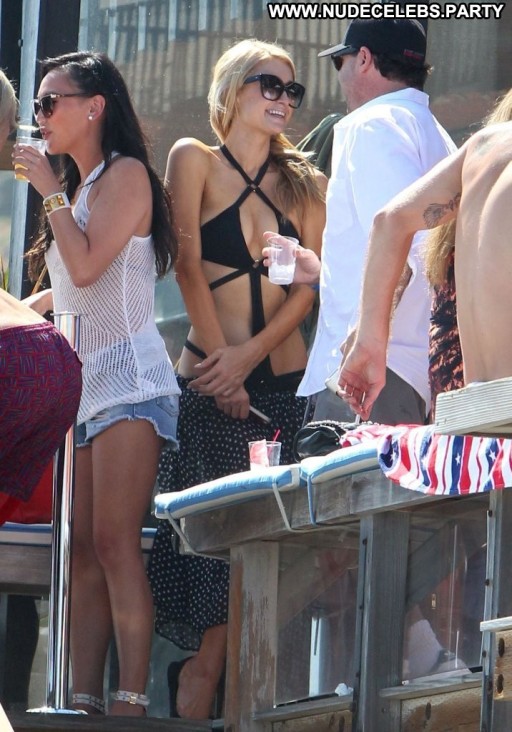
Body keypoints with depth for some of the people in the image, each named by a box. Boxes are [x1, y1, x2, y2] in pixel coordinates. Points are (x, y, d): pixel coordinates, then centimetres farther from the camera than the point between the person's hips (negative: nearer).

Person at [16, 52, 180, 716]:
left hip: (127, 380, -9)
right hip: (81, 386, 9)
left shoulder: (126, 175, -4)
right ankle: (83, 703, -5)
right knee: (81, 551, 0)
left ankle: (131, 702, -20)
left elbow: (86, 265, -16)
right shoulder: (78, 187, 21)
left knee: (114, 542, -16)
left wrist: (51, 192, -7)